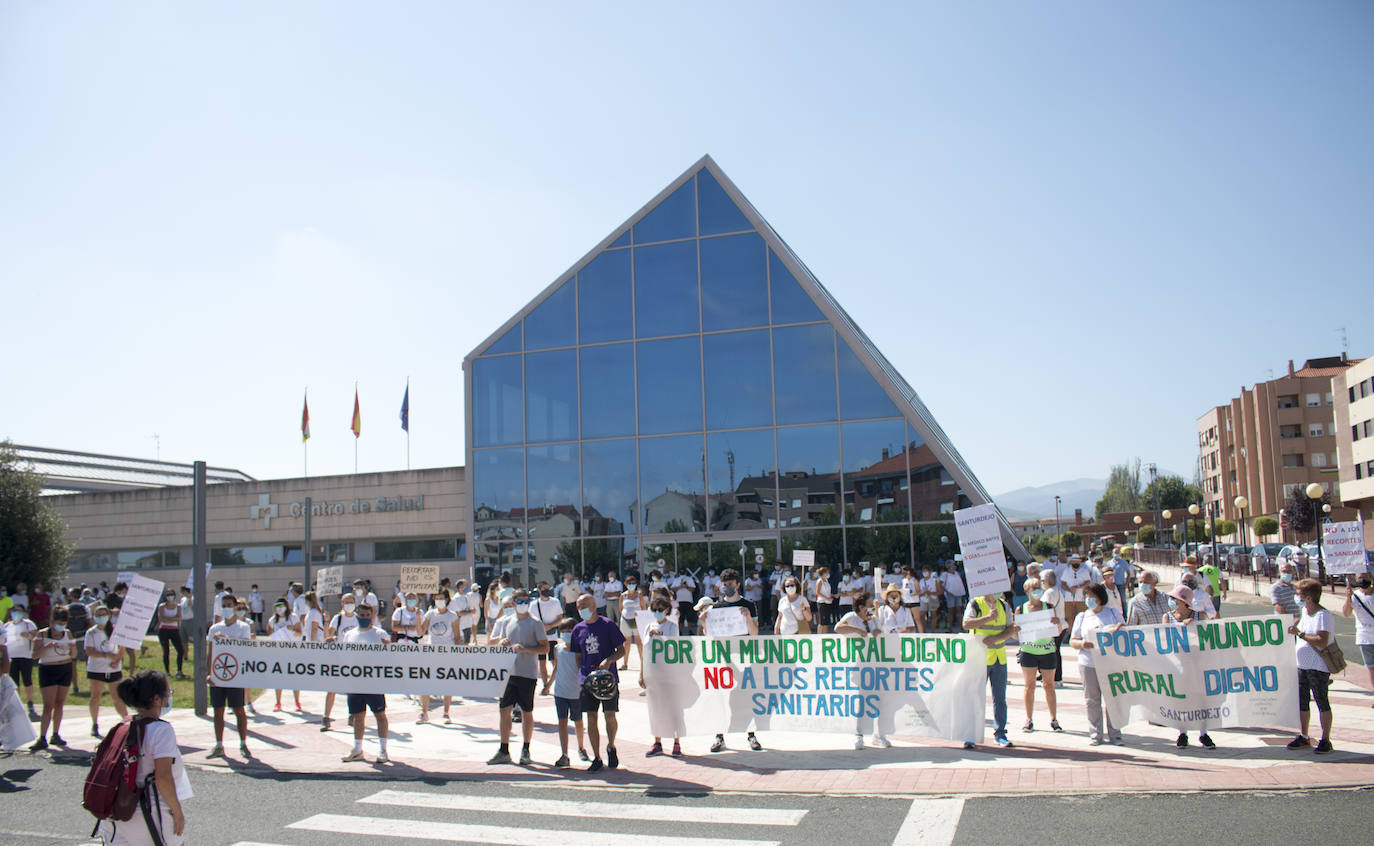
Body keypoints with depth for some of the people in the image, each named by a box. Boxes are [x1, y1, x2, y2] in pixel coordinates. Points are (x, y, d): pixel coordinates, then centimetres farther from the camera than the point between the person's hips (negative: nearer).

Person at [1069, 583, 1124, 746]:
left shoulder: (1113, 613, 11)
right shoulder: (1082, 617, 14)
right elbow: (1072, 641, 13)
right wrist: (1081, 644, -10)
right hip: (1088, 663, 1)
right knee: (1092, 700, 1)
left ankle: (1114, 734, 9)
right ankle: (1095, 734, 8)